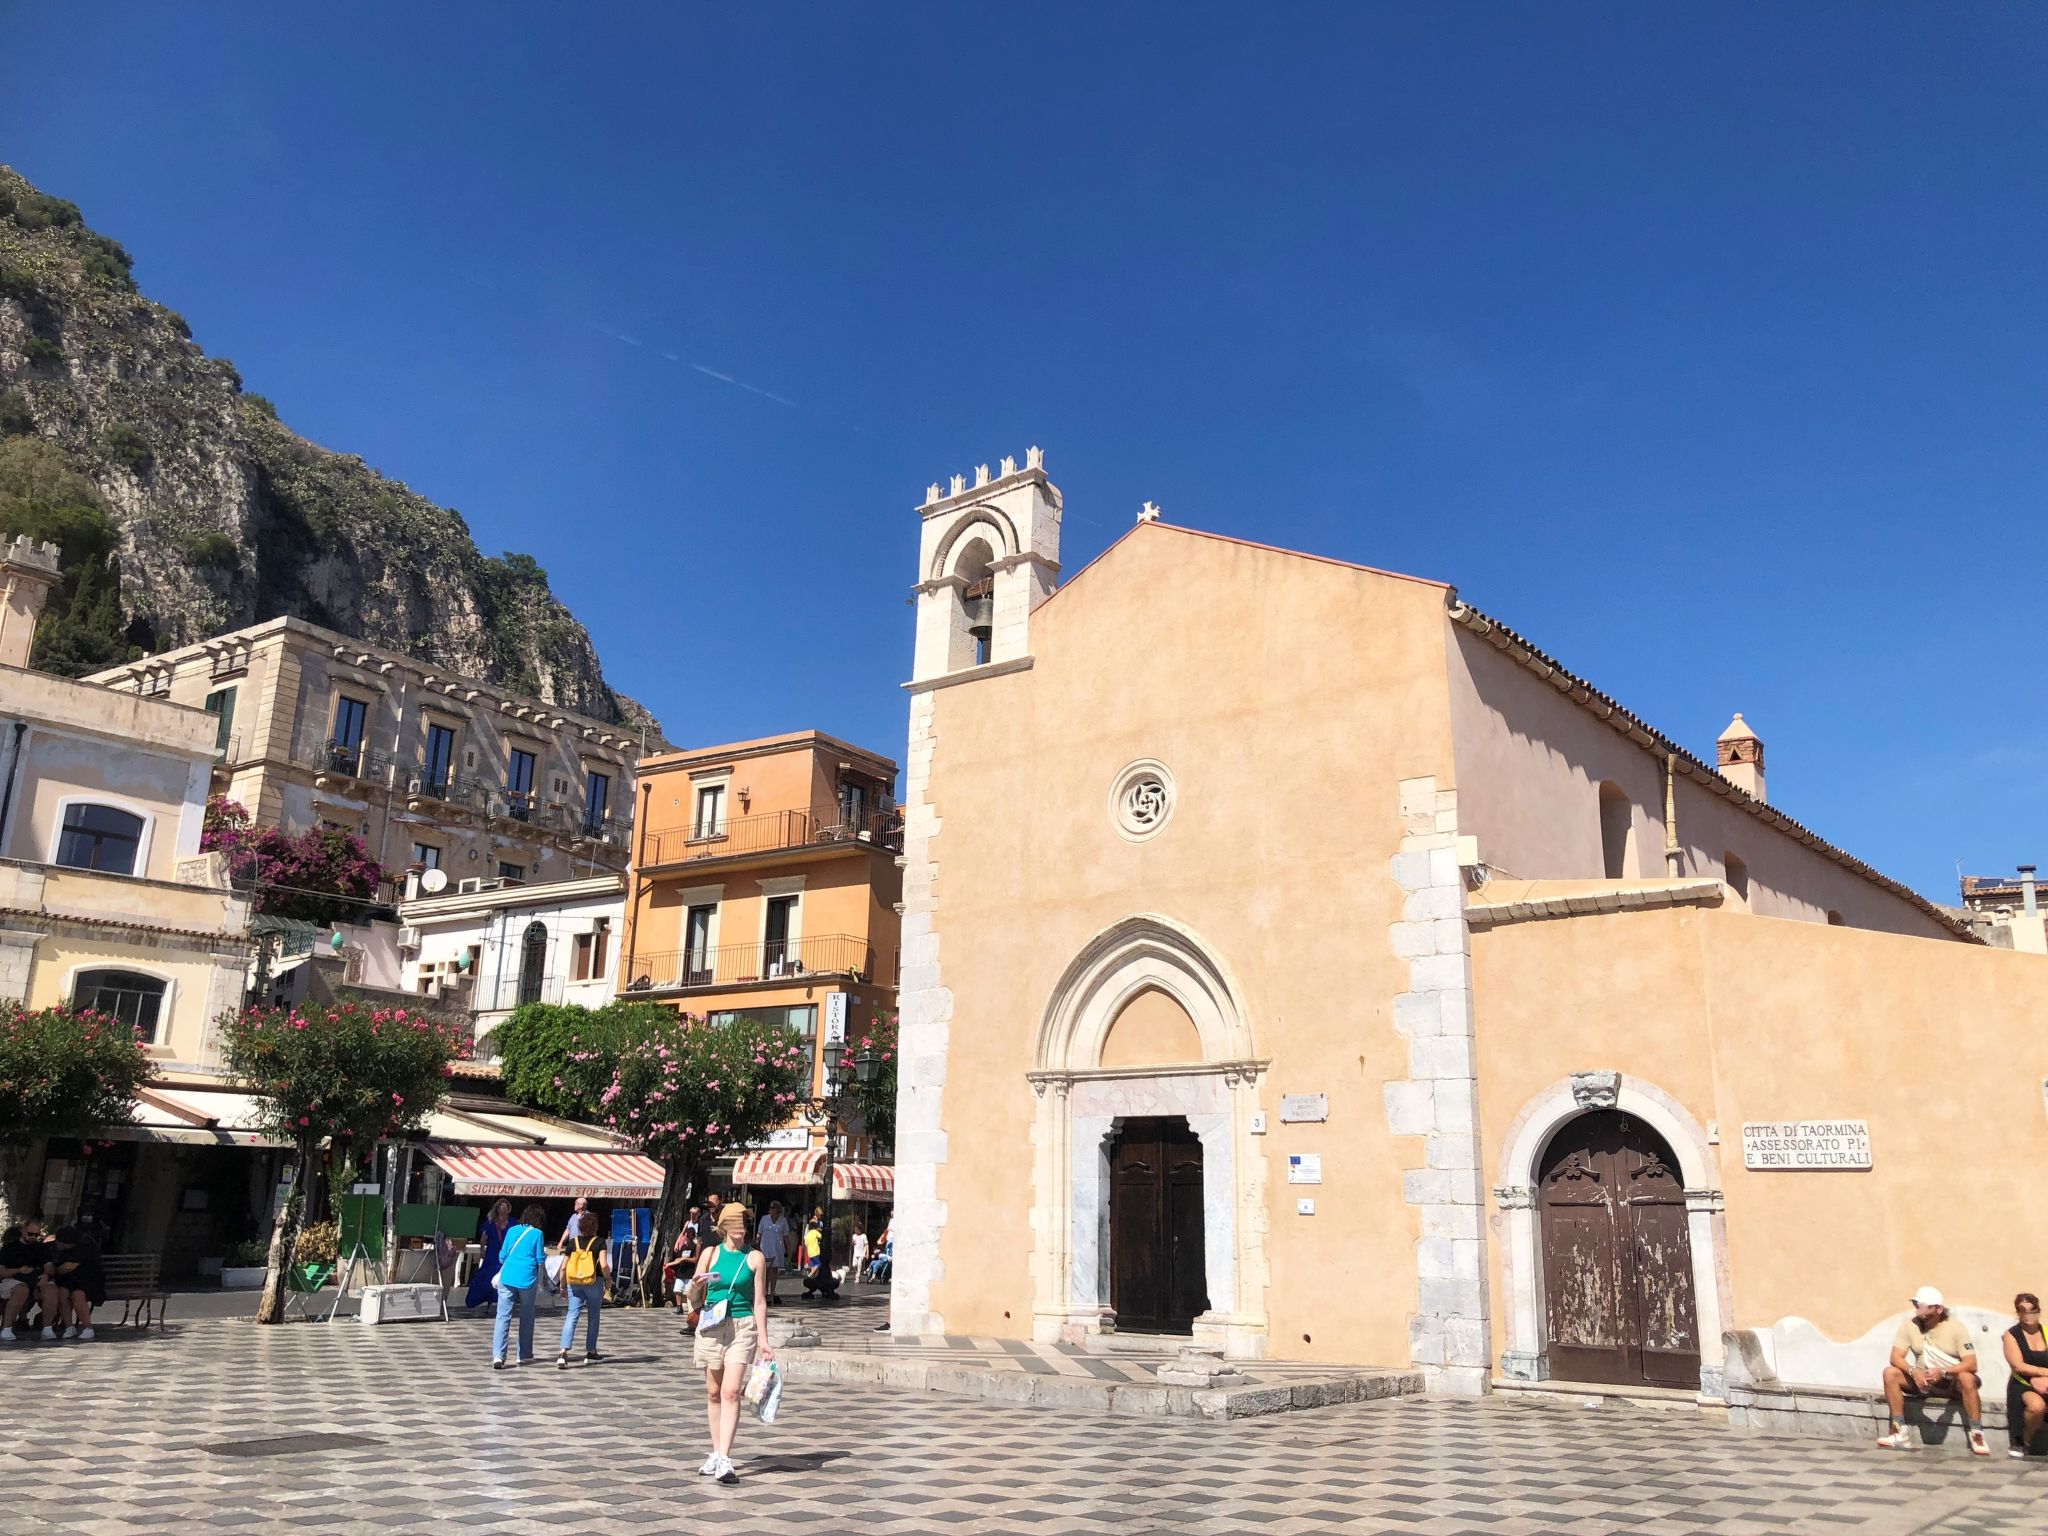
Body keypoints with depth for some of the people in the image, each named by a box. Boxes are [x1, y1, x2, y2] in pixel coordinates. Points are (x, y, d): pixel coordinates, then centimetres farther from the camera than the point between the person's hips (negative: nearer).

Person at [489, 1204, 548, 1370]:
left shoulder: (512, 1231, 9)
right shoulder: (537, 1233, 0)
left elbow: (502, 1256, 13)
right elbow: (540, 1259, 1)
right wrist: (544, 1253, 21)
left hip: (507, 1277, 2)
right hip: (527, 1280, -2)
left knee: (503, 1317, -1)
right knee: (526, 1317, 13)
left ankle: (497, 1355, -15)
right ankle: (524, 1355, 19)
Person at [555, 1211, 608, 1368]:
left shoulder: (572, 1242, 5)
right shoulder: (599, 1243, -4)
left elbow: (563, 1267, 4)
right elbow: (604, 1265, -14)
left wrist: (563, 1286, 15)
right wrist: (608, 1279, 2)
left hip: (574, 1283, 2)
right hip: (594, 1282, -2)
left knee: (572, 1316, -1)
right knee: (593, 1317, 13)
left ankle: (563, 1352, -18)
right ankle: (590, 1353, 22)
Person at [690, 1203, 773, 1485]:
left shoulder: (755, 1258, 3)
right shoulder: (710, 1253, 6)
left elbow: (759, 1300, 3)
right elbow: (694, 1296, 8)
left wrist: (762, 1338, -2)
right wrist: (696, 1285, -16)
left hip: (742, 1327, -2)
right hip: (711, 1326, 2)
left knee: (731, 1392, -13)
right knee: (713, 1393, 9)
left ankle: (724, 1460, -14)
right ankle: (716, 1453, 21)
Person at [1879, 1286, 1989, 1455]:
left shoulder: (1955, 1326, -14)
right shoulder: (1909, 1325, -7)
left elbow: (1971, 1364, -21)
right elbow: (1896, 1357, -11)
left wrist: (1943, 1372, -37)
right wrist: (1913, 1371, -32)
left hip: (1952, 1382, -3)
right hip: (1922, 1380, 3)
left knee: (1967, 1378, -37)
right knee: (1890, 1373, -22)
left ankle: (1977, 1435, -25)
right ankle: (1900, 1431, -19)